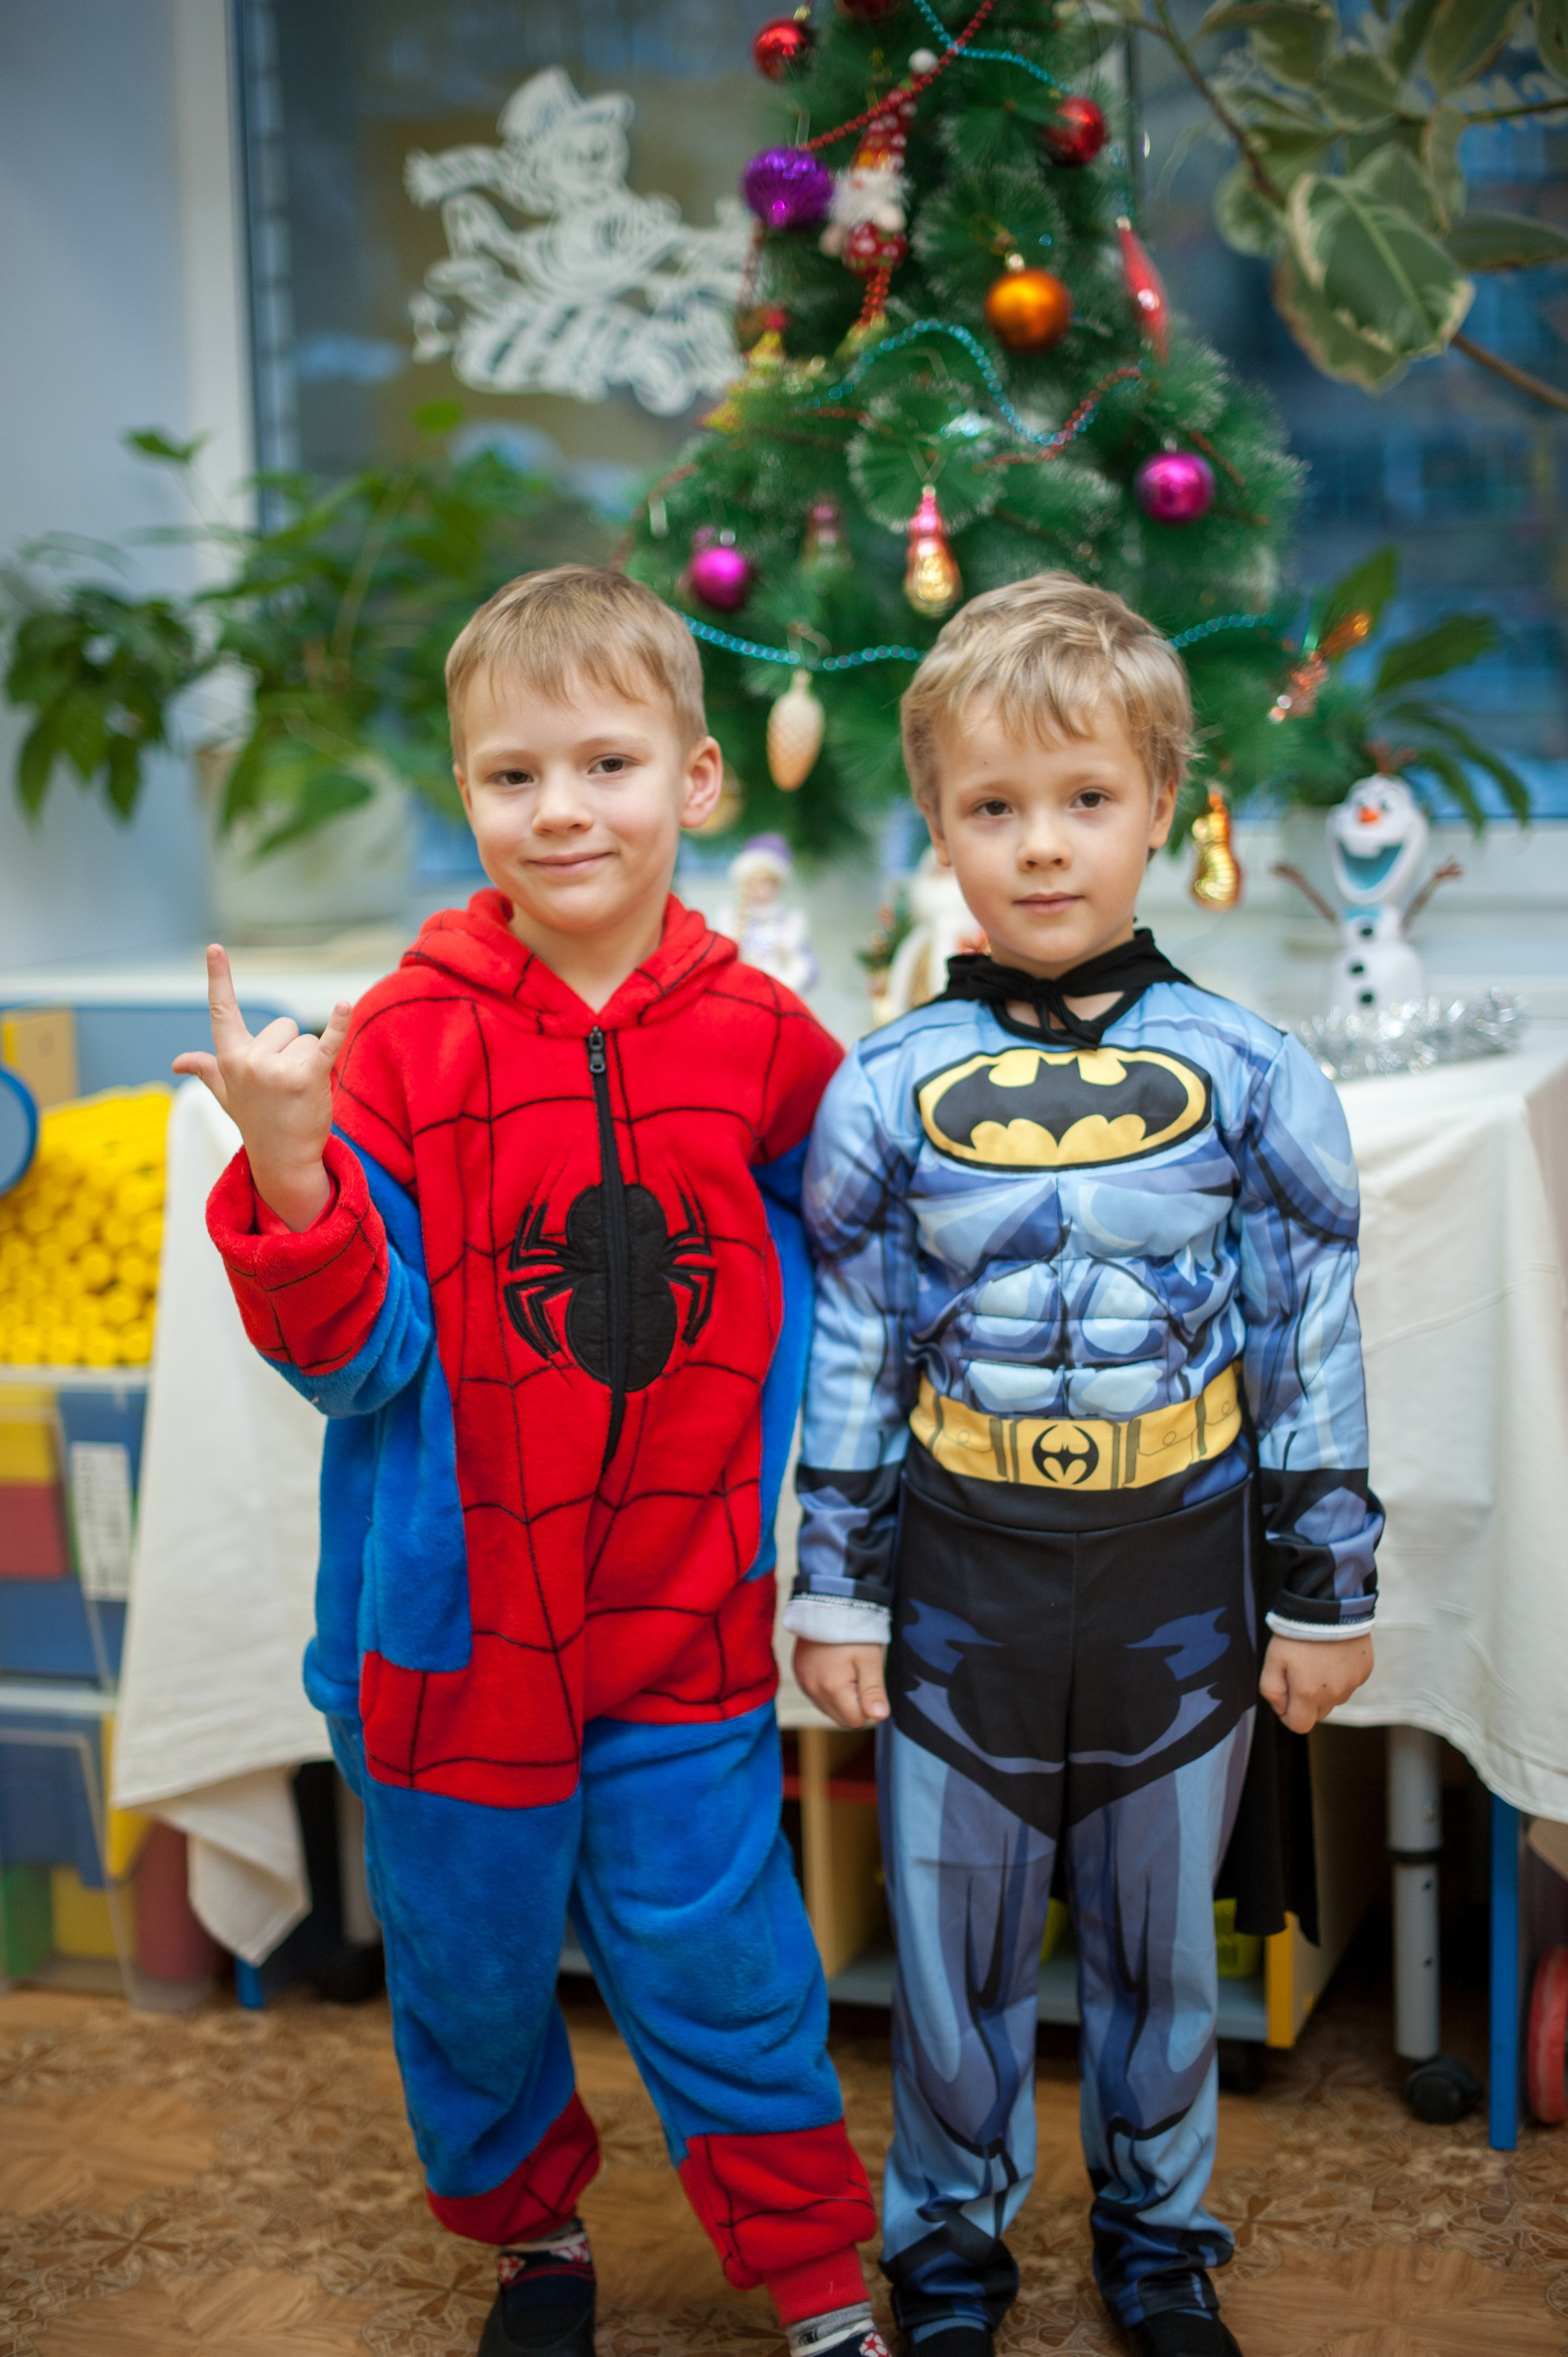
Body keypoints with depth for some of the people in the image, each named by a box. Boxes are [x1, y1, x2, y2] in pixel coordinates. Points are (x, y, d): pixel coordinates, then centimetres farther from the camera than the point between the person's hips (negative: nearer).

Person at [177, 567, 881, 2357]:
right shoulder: (404, 1041, -12)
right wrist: (289, 1173, -30)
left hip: (683, 1617, 0)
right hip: (456, 1620, 0)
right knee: (472, 1968, 17)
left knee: (718, 1963, 8)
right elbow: (360, 1362, -16)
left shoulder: (756, 1036, -5)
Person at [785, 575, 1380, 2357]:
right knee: (954, 1942, 12)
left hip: (1183, 1588, 0)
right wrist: (836, 1592, 0)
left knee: (1162, 1941, 16)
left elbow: (1316, 1343, -1)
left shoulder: (1247, 1077, -6)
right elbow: (849, 1354, 0)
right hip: (961, 1590, 0)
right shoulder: (889, 1088, -5)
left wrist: (1324, 1593, 1)